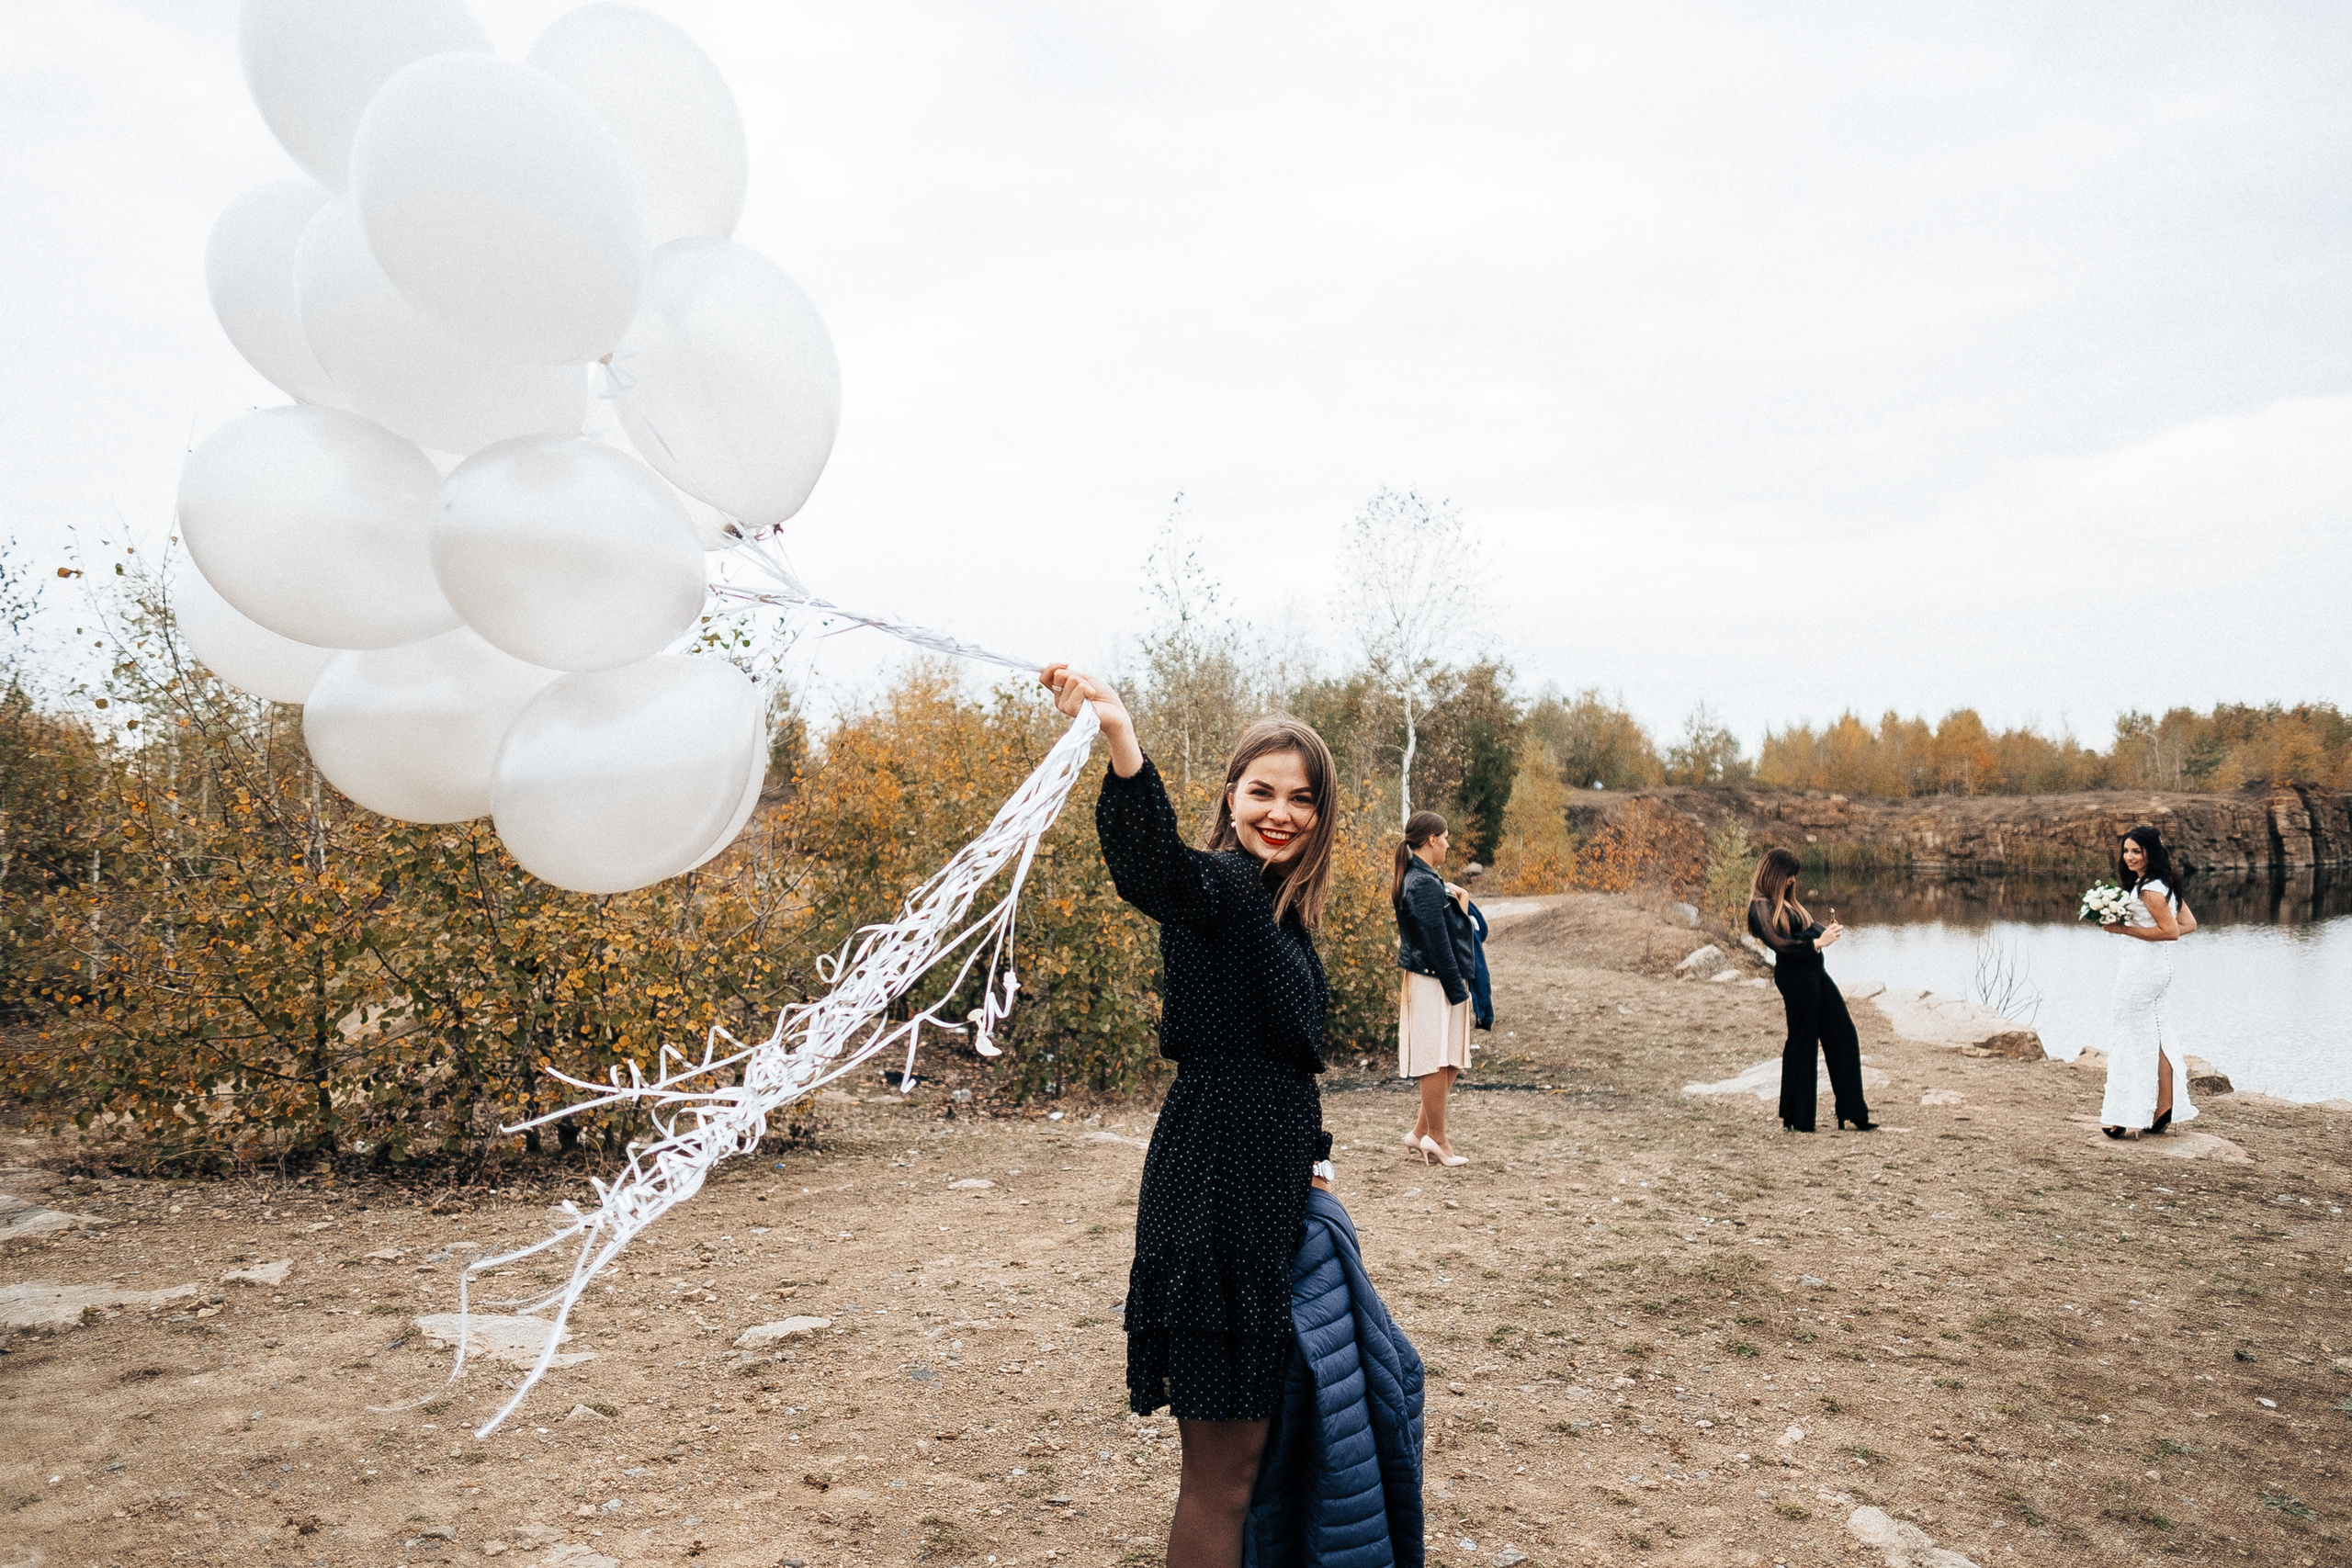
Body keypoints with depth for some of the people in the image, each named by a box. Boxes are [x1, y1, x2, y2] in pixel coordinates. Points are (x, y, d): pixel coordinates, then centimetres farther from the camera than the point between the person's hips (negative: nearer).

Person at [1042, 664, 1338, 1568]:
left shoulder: (1278, 908, 15)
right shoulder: (1218, 887, -14)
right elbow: (1153, 867, -39)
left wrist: (1304, 1154, 19)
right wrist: (1122, 745, -56)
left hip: (1267, 1186, 9)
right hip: (1218, 1183, -9)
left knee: (1245, 1442, 21)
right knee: (1223, 1465, 0)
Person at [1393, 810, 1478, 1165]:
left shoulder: (1415, 878, 14)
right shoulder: (1425, 885, -17)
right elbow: (1437, 942, -18)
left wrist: (1454, 898, 5)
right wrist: (1456, 988, -14)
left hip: (1428, 980, 10)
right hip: (1433, 982, -10)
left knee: (1450, 1062, 14)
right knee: (1437, 1060, 0)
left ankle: (1421, 1132, 20)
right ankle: (1436, 1139, 10)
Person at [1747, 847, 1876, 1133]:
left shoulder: (1786, 902, 18)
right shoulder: (1761, 906, -11)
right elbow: (1778, 943, -20)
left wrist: (1827, 930, 4)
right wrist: (1817, 942, -20)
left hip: (1816, 972, 10)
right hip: (1795, 977, -10)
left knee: (1844, 1037, 8)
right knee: (1802, 1044, -1)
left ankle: (1851, 1114, 13)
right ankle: (1796, 1119, 11)